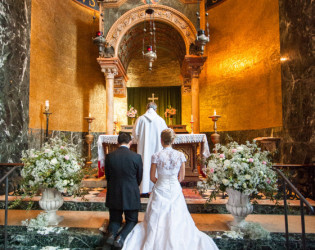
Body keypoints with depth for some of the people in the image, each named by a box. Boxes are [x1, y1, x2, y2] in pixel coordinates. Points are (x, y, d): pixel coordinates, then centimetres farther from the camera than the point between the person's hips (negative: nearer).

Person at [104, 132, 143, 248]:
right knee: (132, 220, 19)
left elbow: (107, 176, 4)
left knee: (114, 219, 23)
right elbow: (139, 178, -1)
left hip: (113, 195, 2)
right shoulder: (136, 157, -12)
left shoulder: (109, 156, -8)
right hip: (131, 195, -2)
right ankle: (121, 236, -8)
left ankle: (112, 233, -7)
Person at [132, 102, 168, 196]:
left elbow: (135, 133, -2)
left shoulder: (141, 119, -3)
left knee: (144, 166, 4)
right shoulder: (160, 119, -2)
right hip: (157, 147, 1)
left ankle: (144, 190, 6)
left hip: (144, 147, 0)